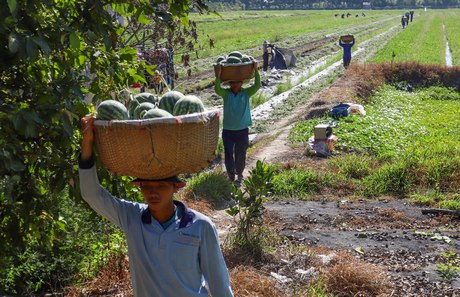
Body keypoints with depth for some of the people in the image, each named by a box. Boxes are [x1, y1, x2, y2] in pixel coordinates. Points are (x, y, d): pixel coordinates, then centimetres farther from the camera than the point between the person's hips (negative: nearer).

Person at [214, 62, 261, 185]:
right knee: (228, 154, 5)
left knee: (240, 155, 10)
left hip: (242, 130, 0)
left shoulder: (246, 93, -3)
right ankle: (231, 175, 23)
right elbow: (217, 89, -25)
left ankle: (239, 174, 29)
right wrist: (218, 75, -37)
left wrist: (256, 70, -25)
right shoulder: (226, 93, -5)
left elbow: (257, 86, -17)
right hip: (228, 130, 0)